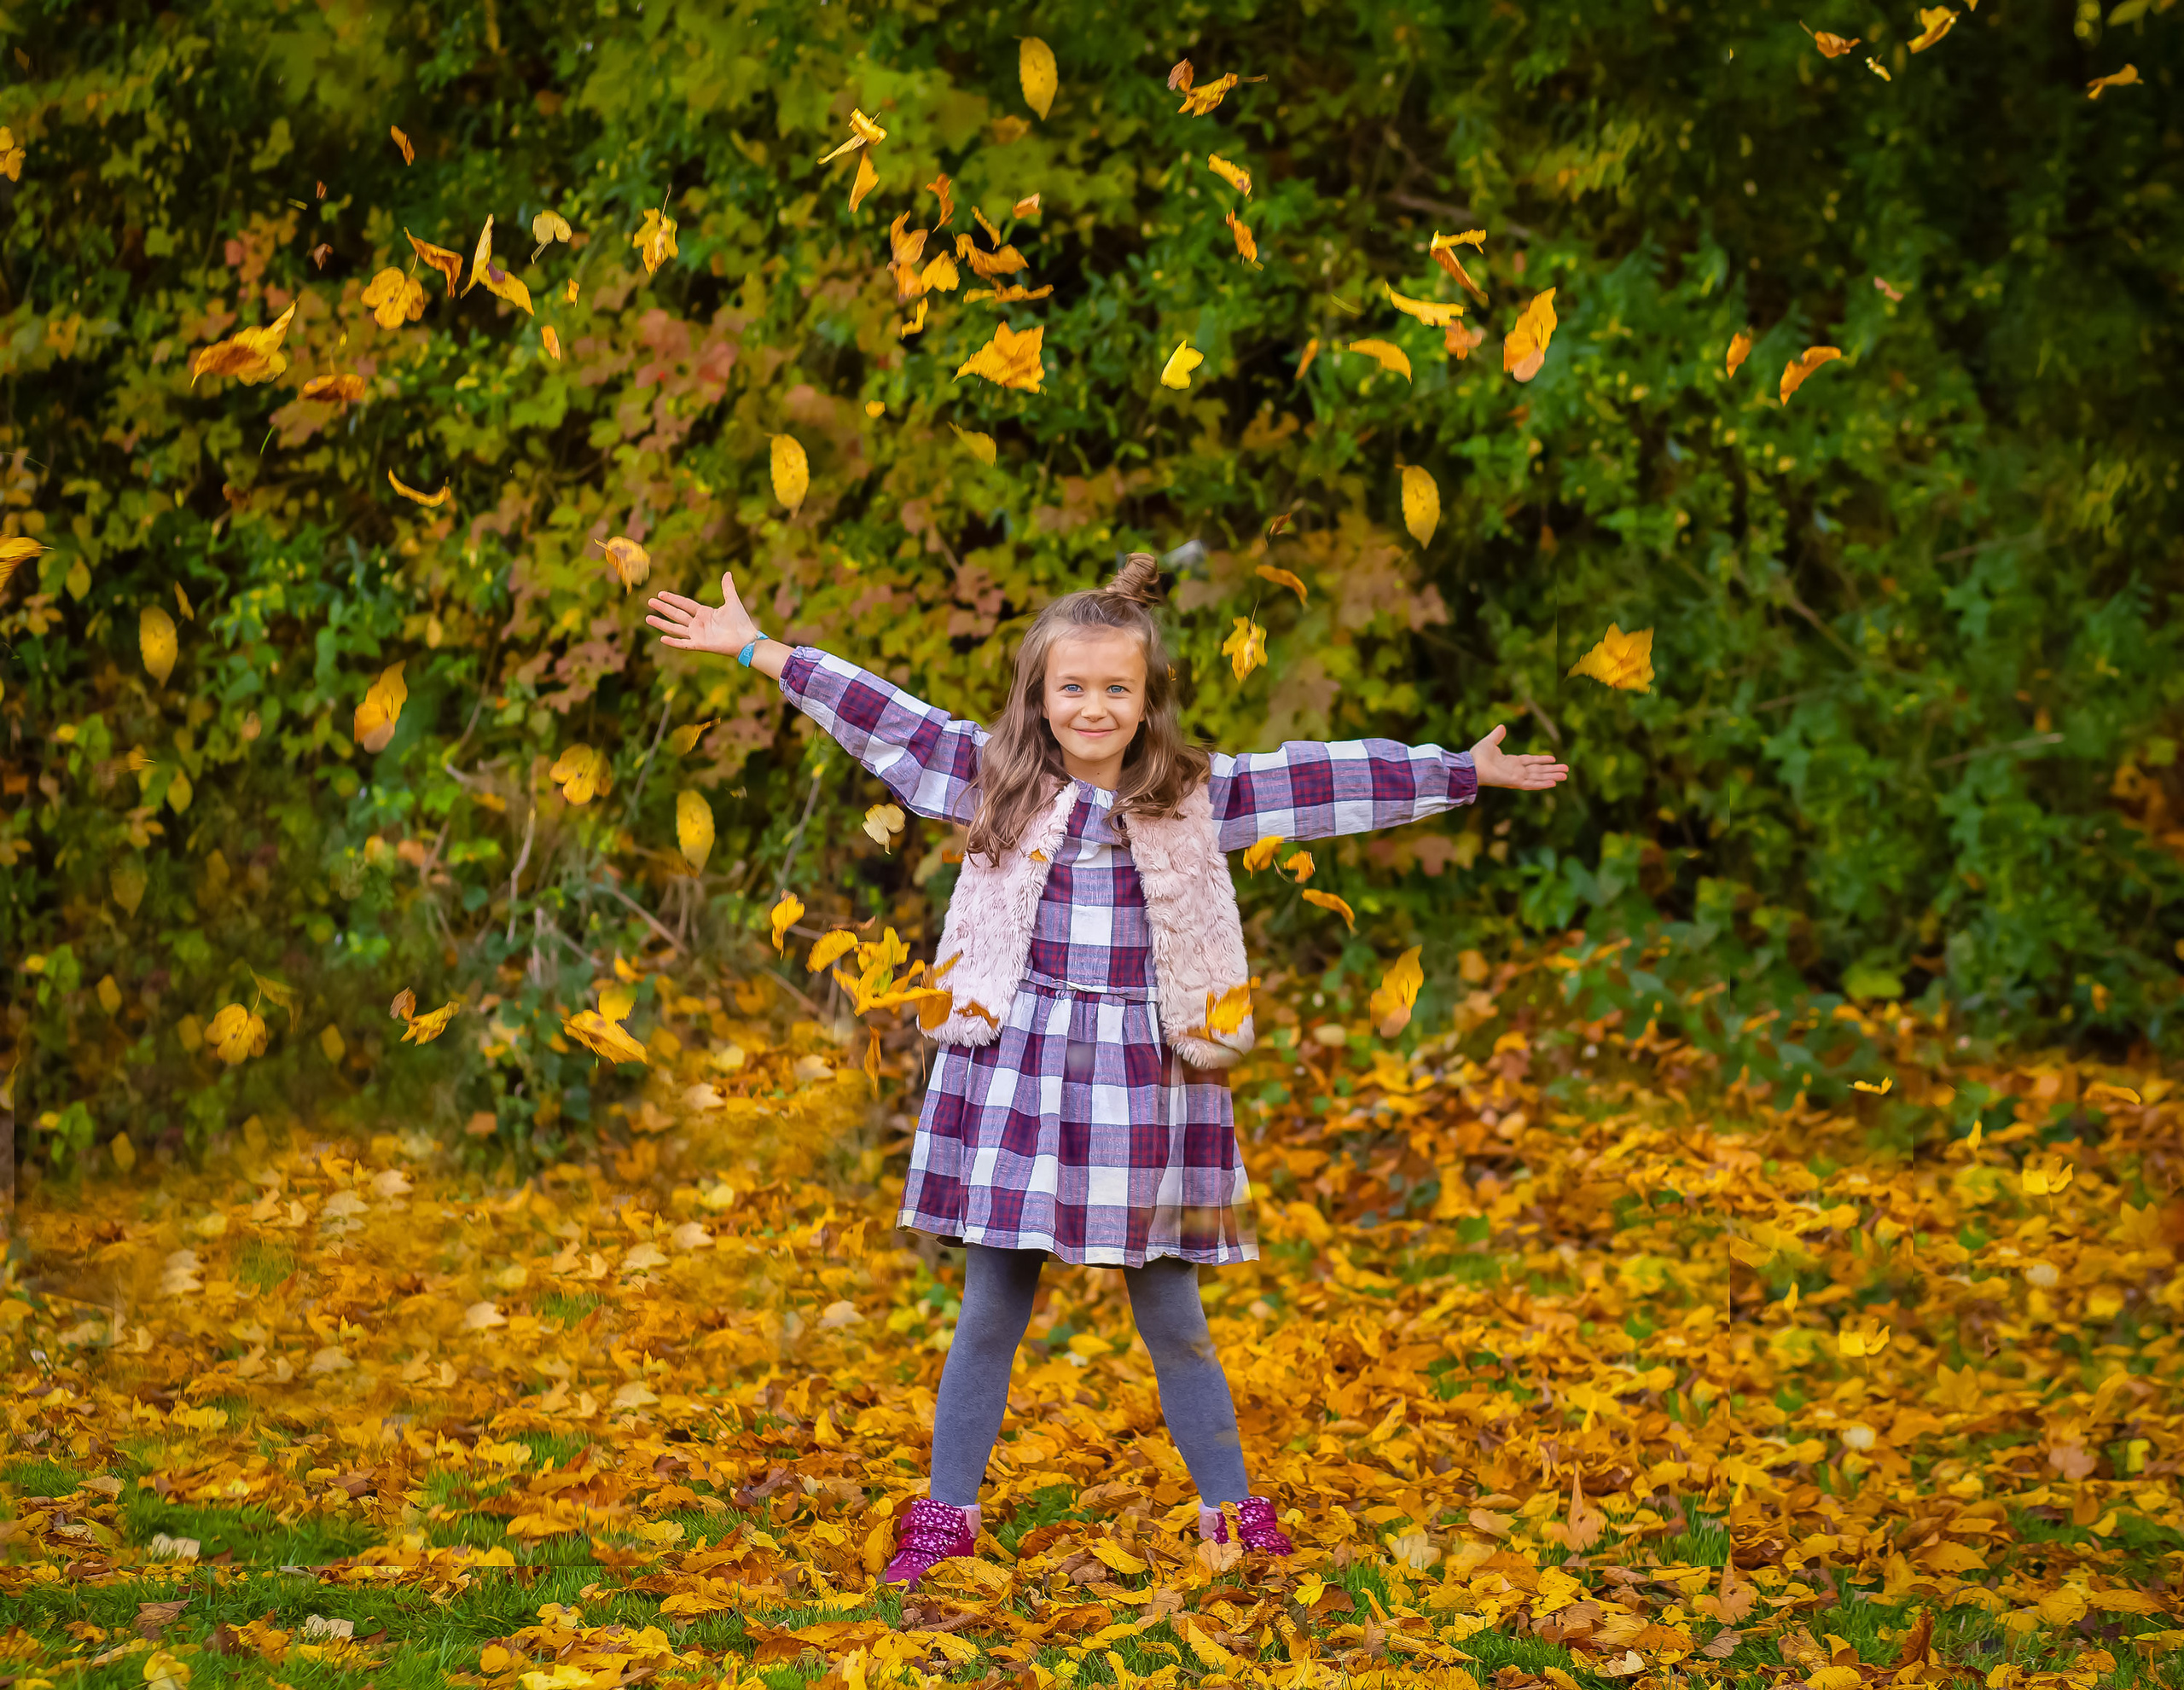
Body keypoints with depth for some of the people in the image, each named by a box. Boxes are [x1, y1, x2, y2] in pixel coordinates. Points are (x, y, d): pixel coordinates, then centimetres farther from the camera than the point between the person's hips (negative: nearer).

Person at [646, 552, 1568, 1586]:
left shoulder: (1197, 799, 3)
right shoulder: (998, 781, 3)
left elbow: (1325, 778, 3)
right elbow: (881, 718, 3)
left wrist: (1464, 773, 5)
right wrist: (756, 650, 3)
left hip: (1144, 1083, 0)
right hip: (1013, 1073, 0)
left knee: (1172, 1320, 8)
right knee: (989, 1315, 8)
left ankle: (1233, 1513, 21)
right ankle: (947, 1515, 19)